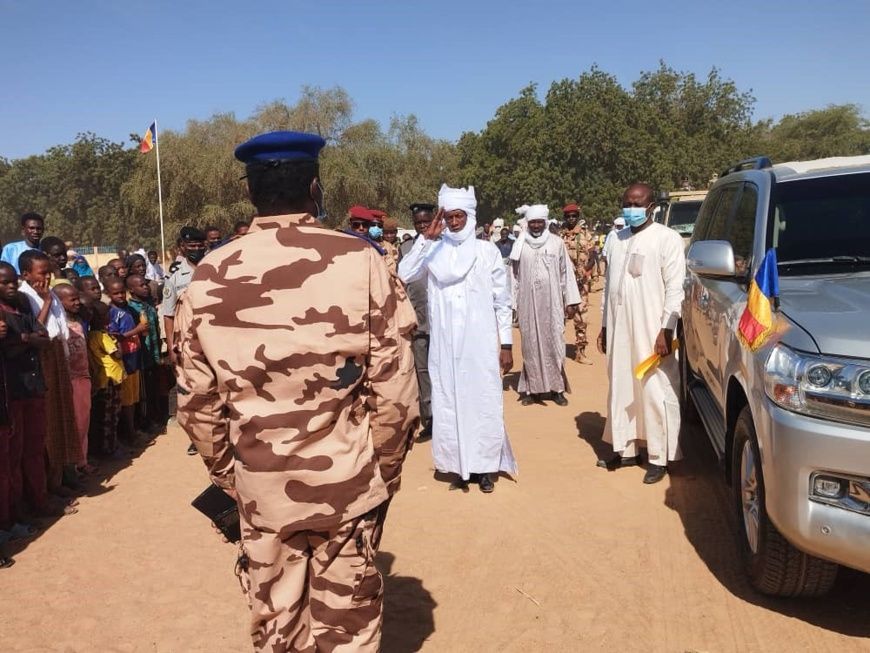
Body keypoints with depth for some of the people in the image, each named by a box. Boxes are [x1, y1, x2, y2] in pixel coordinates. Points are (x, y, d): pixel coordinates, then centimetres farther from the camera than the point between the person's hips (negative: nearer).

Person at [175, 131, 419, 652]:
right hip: (346, 480, -2)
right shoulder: (360, 262, -13)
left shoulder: (210, 276, -5)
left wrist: (226, 471, 13)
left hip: (259, 486, 2)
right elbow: (394, 385, -12)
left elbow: (196, 398, -1)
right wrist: (386, 468, 3)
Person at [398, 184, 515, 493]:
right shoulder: (434, 251, 2)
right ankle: (460, 466, 21)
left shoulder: (487, 250, 1)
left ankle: (484, 466, 20)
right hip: (444, 346, 1)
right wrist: (426, 237, -16)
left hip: (481, 344, -1)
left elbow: (502, 302, 3)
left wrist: (507, 344, 1)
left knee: (484, 404, 5)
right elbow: (403, 275, -15)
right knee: (449, 405, 7)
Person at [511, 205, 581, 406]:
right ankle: (531, 388, 11)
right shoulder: (520, 245, 3)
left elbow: (566, 273, 4)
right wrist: (513, 304, 5)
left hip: (552, 303, 0)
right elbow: (515, 277, 6)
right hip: (528, 304, 0)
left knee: (554, 344, 1)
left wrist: (570, 301, 1)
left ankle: (557, 388, 10)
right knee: (531, 345, 4)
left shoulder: (557, 243, 2)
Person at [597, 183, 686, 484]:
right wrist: (604, 326, 15)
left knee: (655, 393, 0)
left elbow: (675, 287, -9)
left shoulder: (667, 238, -4)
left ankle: (659, 457, 9)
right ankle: (626, 449, 23)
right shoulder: (616, 239, 13)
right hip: (619, 329, 6)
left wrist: (666, 330, -15)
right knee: (621, 390, 11)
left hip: (651, 330, -5)